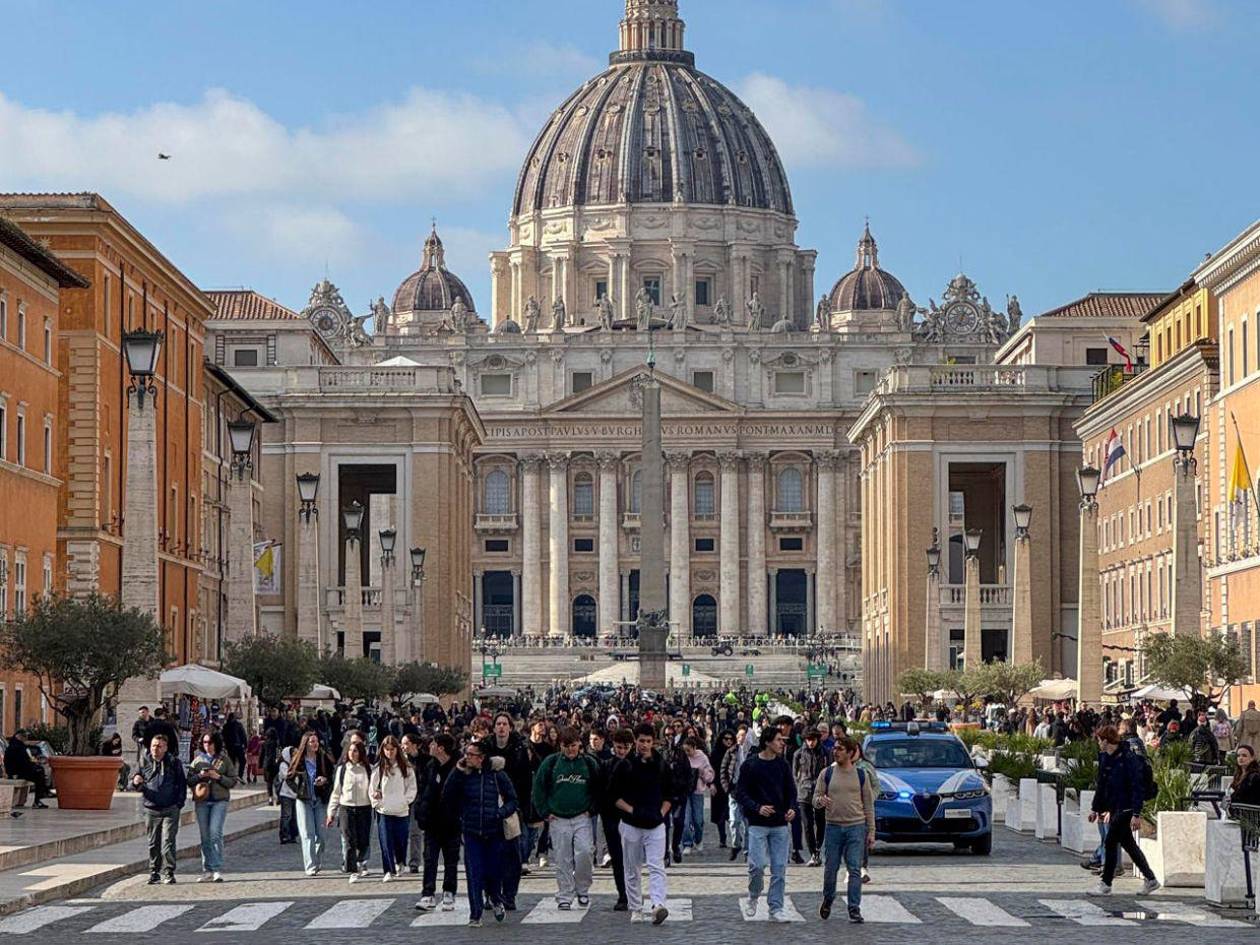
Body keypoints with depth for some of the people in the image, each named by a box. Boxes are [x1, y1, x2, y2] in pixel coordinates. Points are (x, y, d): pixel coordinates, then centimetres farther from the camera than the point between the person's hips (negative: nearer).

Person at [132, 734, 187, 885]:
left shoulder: (174, 762, 3)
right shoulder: (144, 762, 8)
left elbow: (182, 783, 8)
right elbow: (136, 784, 14)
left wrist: (179, 803, -1)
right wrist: (135, 782, -11)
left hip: (170, 810, -3)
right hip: (151, 809, 3)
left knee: (168, 841, -9)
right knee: (153, 843, 7)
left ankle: (168, 872, -4)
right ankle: (154, 872, 15)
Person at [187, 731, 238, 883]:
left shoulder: (225, 760, 4)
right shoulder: (198, 760, 12)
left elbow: (233, 781, 2)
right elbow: (189, 780, 10)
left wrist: (219, 777, -12)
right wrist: (199, 776, -8)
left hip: (219, 800, -3)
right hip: (201, 801, 3)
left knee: (215, 833, -15)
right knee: (205, 836, 6)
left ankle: (217, 869, -14)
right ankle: (207, 870, 11)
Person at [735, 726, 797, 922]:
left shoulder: (783, 765, 9)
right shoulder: (750, 765, -3)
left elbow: (791, 791, 14)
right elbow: (740, 793, -4)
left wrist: (792, 809, -6)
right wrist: (757, 808, -18)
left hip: (780, 825, 4)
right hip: (758, 824, -4)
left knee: (779, 868, 1)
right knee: (758, 865, -12)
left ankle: (776, 908, 8)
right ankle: (753, 897, 15)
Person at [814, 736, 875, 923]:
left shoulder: (861, 775, 5)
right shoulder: (826, 773, 6)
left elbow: (868, 805, 8)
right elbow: (815, 799, 6)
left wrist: (871, 831, 3)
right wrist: (821, 801, -20)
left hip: (856, 826, -1)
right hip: (833, 827, 1)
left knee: (855, 870, -6)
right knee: (830, 869, 5)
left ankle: (854, 909, -4)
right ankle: (828, 900, 27)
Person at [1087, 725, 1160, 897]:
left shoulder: (1129, 759, -17)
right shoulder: (1105, 758, 9)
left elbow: (1137, 787, -19)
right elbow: (1102, 785, 19)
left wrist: (1136, 813, -22)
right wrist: (1096, 808, 20)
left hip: (1126, 809, -9)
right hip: (1114, 808, 9)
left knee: (1110, 843, -8)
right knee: (1128, 844, 14)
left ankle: (1105, 884, -1)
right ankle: (1150, 879, 23)